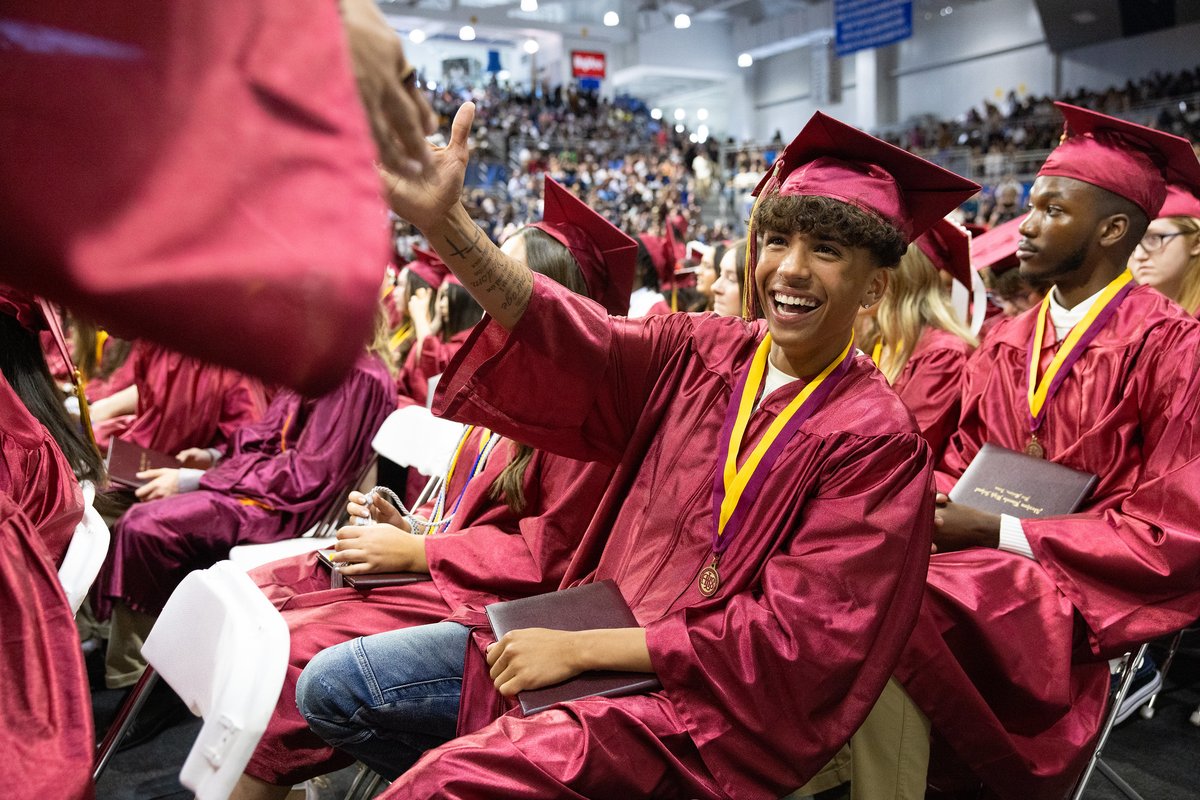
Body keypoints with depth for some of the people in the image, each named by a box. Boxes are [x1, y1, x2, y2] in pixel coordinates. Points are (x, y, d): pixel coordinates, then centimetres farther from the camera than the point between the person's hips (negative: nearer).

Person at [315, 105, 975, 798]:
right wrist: (441, 219, -33)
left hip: (712, 703, -5)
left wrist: (581, 648, -18)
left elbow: (794, 637, -15)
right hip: (603, 644, 6)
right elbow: (570, 341, -17)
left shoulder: (878, 440, -11)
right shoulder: (704, 353, 1)